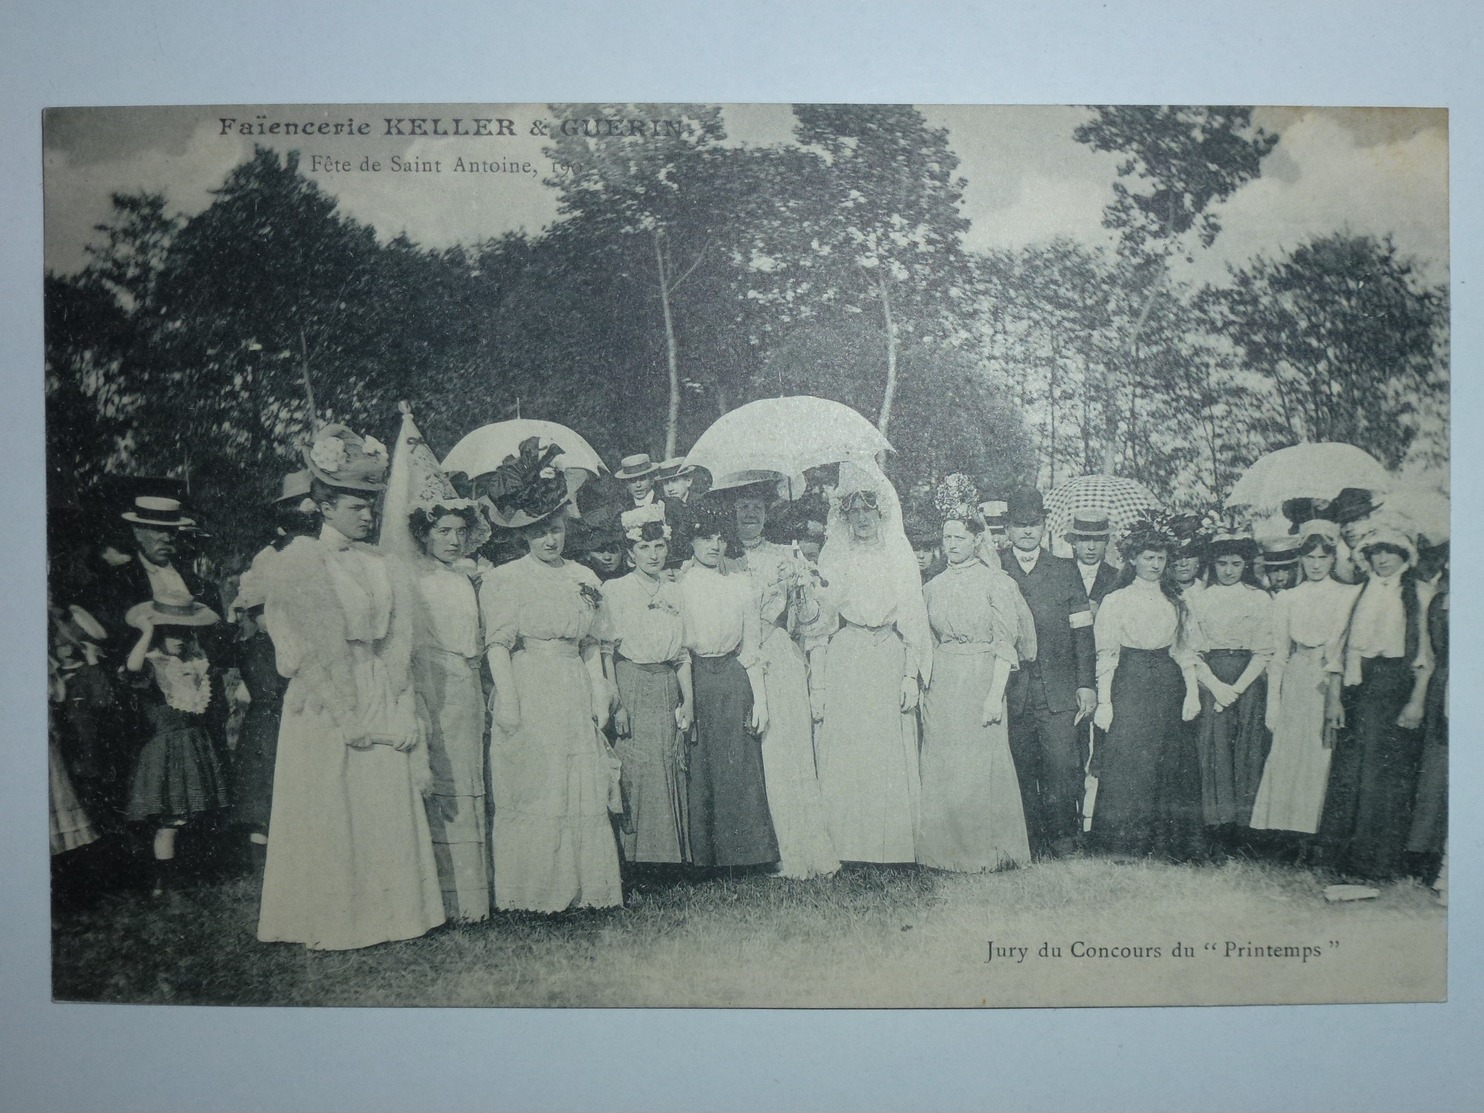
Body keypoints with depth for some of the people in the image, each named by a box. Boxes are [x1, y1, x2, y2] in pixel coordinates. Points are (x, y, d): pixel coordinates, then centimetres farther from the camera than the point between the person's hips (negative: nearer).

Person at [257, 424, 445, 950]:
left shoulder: (381, 567, 13)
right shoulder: (297, 565, -5)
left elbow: (398, 644, 9)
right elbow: (314, 649, -10)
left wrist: (400, 712, -1)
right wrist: (351, 715, -14)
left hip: (383, 707, 5)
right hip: (327, 708, -5)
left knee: (388, 808, 6)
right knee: (330, 814, 0)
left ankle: (386, 909, 16)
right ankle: (329, 921, 10)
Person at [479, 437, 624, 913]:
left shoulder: (584, 578, 14)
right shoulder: (504, 579, 0)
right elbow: (497, 645, -5)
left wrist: (600, 693, 7)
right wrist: (507, 700, -14)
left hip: (575, 698, 5)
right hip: (529, 696, -4)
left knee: (583, 793, 3)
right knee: (531, 794, -4)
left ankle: (584, 887, 11)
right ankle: (533, 893, 2)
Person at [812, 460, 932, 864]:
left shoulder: (901, 558, 9)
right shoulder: (831, 558, 8)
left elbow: (914, 620, 7)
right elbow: (818, 622, 7)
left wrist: (912, 675, -2)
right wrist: (817, 683, 0)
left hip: (889, 665, 0)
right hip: (843, 667, 0)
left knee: (890, 758, -2)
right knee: (843, 759, -3)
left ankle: (893, 846, 5)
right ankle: (844, 848, 2)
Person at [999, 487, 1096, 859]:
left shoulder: (1065, 570, 11)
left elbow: (1082, 632, 9)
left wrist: (1087, 684, 1)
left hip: (1059, 692, 0)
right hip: (1011, 691, 0)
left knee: (1063, 770, -6)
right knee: (1021, 776, 3)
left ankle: (1065, 848, 4)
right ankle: (1030, 850, 12)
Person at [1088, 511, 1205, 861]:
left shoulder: (1174, 600, 12)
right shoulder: (1116, 600, -1)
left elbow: (1183, 649, 15)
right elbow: (1105, 655, -4)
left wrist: (1192, 692, 5)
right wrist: (1103, 701, -10)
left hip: (1168, 687, 4)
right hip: (1130, 687, -4)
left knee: (1171, 765, 5)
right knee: (1127, 764, -5)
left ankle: (1170, 843, 14)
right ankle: (1126, 844, 3)